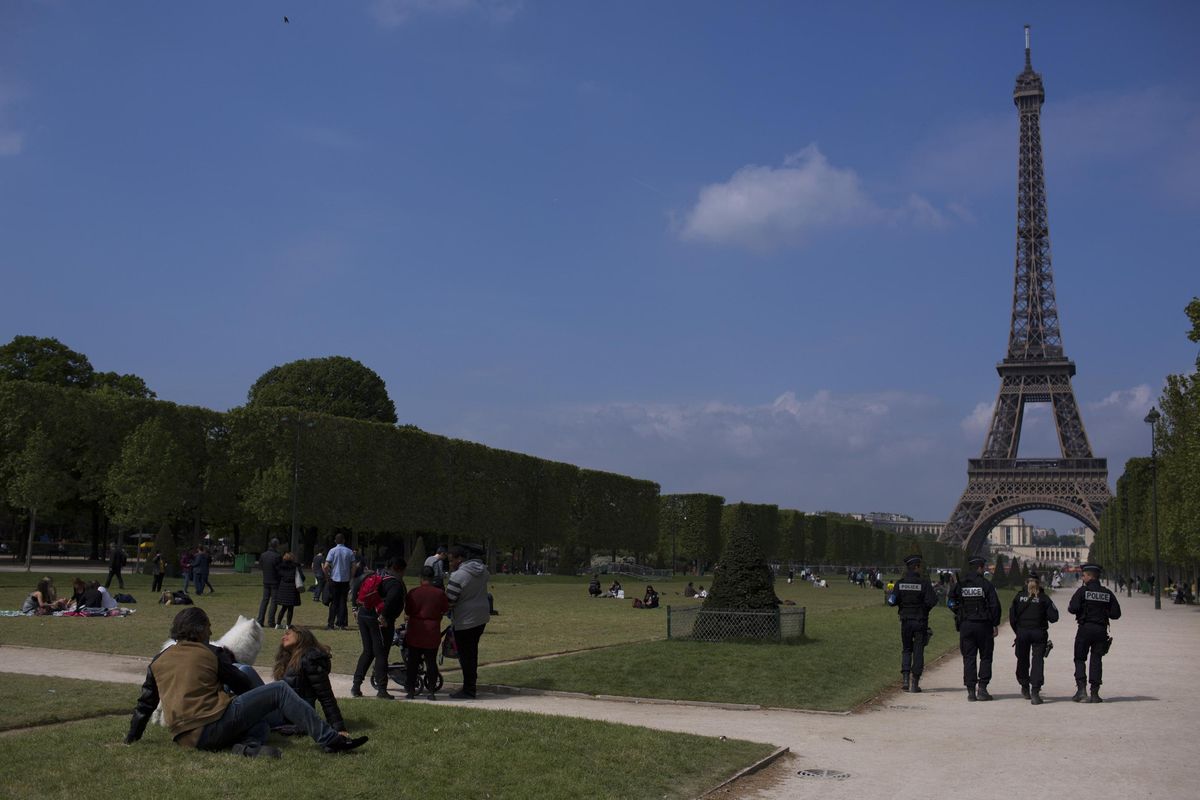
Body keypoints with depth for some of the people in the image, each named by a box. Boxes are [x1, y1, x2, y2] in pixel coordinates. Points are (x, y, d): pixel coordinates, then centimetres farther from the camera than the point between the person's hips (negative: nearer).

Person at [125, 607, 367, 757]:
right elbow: (242, 684, 10)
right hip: (214, 723, -6)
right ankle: (330, 740, -7)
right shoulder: (210, 653, 3)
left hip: (186, 738, 6)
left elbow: (145, 703, 21)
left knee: (261, 721, 27)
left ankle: (246, 745, -11)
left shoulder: (158, 662, 17)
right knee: (280, 690, 2)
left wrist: (131, 738, 33)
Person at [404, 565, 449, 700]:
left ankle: (410, 690, 12)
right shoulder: (440, 593, -6)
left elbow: (407, 612, 1)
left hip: (415, 632, 0)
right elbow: (445, 610, 4)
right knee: (431, 662, 8)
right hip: (433, 633, 0)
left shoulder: (413, 593, -6)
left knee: (412, 662, 10)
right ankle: (431, 691, 7)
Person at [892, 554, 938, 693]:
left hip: (905, 620, 3)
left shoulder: (900, 582, -1)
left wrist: (889, 594, 17)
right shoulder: (924, 581, -10)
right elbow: (931, 601, -16)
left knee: (906, 650, 15)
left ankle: (905, 679, 2)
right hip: (920, 620, -3)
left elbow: (893, 601, -3)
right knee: (918, 651, 5)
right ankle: (915, 683, 5)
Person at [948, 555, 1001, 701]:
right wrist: (996, 625, 0)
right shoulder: (986, 584, -6)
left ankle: (971, 691, 3)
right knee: (985, 657, 7)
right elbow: (994, 605, -8)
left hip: (965, 625, 3)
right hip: (983, 625, -3)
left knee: (968, 658, 6)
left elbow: (953, 604, 8)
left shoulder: (960, 585, 4)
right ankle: (982, 689, 1)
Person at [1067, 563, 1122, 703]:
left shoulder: (1082, 590, -7)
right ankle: (1095, 693, 7)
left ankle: (1081, 690, -7)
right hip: (1101, 630, 3)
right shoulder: (1108, 593, 6)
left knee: (1080, 659, 5)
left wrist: (1070, 606, 6)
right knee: (1096, 660, 8)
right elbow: (1116, 614, 4)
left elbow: (1072, 608, -16)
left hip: (1085, 628, -3)